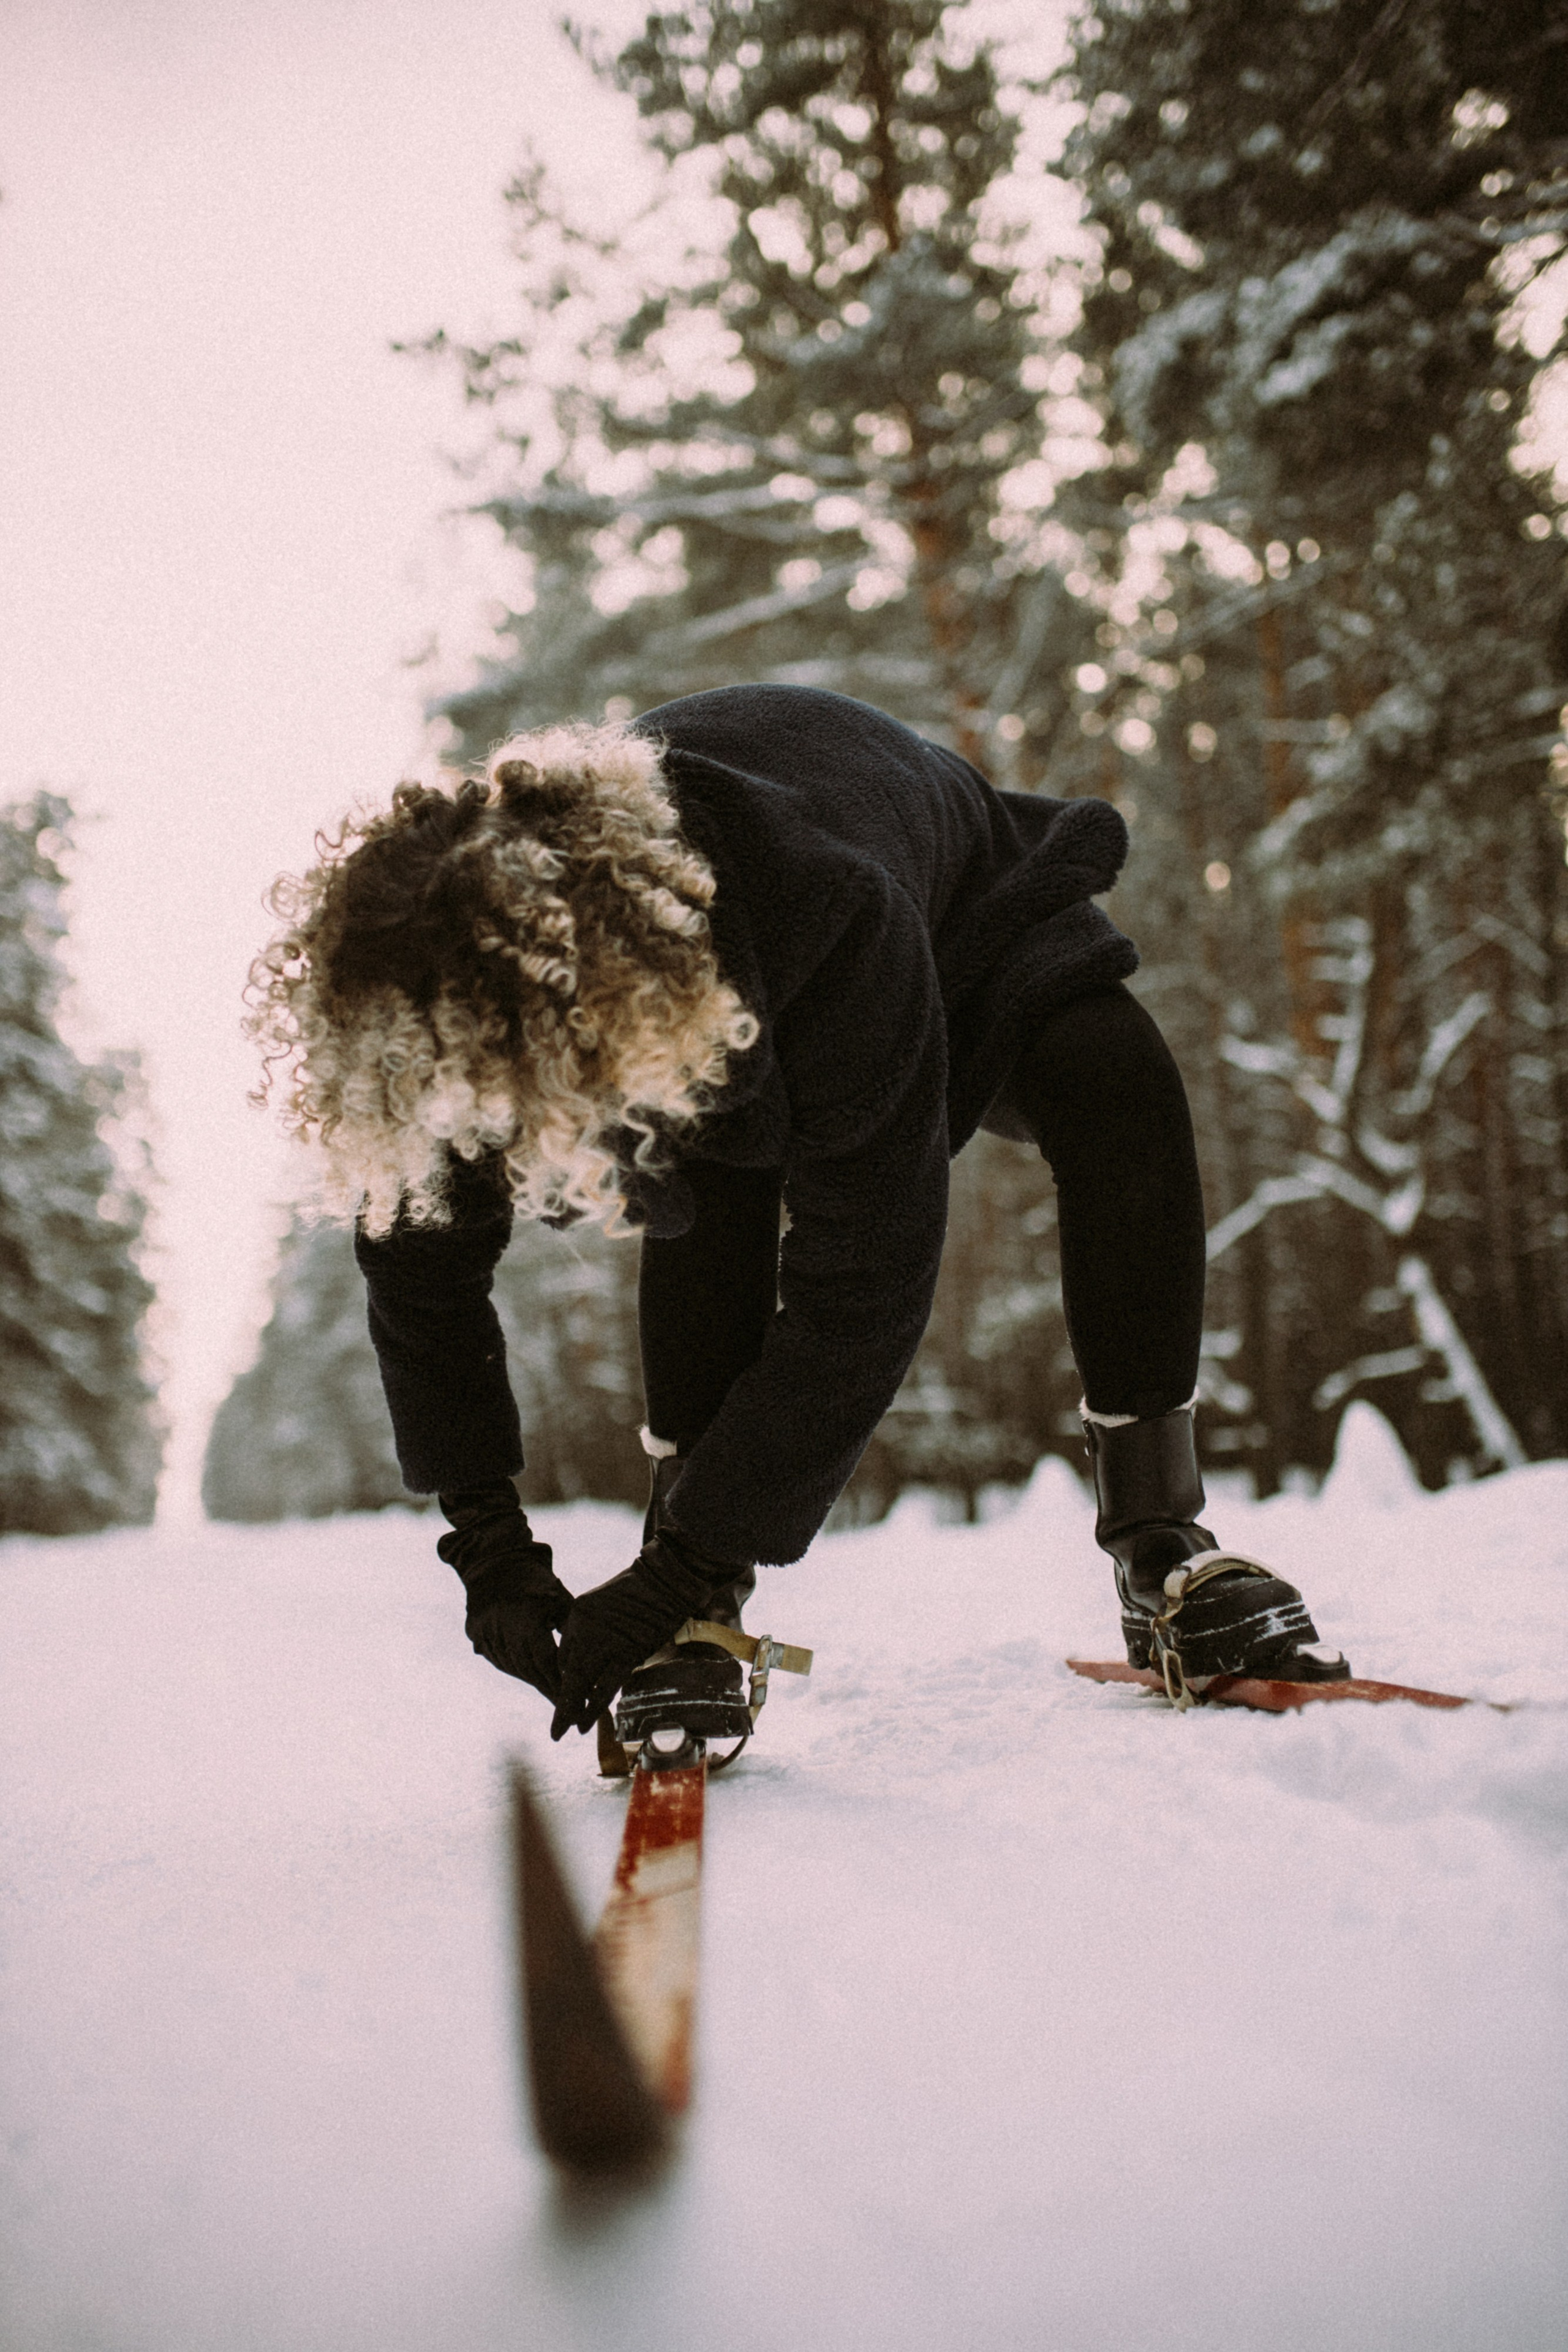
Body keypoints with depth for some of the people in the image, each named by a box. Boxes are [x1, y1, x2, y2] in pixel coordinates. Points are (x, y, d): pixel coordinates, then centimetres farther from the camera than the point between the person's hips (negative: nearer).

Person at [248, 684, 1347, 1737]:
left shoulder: (836, 924, -50)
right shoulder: (457, 996, -35)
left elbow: (862, 1294, -44)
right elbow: (419, 1262, -18)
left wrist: (684, 1564, -40)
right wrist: (486, 1535, -23)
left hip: (973, 920, -2)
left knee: (1120, 1091, -32)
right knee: (707, 1186, -31)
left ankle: (1162, 1547, -22)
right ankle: (705, 1627, -20)